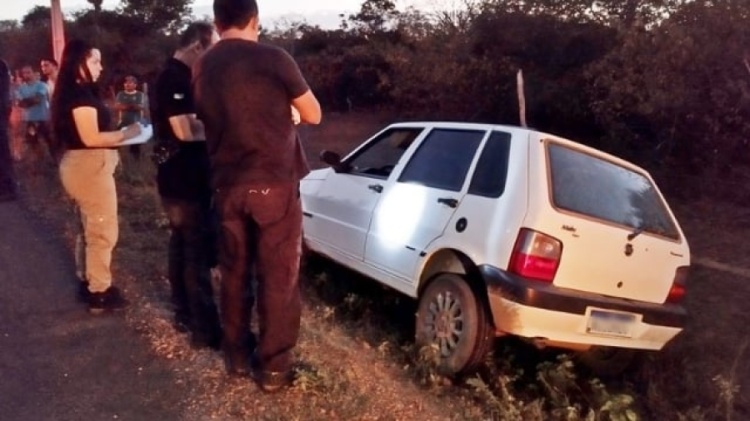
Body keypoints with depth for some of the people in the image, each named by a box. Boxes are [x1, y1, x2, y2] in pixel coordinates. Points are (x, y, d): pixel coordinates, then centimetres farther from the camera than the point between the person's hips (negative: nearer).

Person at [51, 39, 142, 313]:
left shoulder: (74, 92, 12)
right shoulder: (81, 94, -18)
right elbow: (91, 138, -24)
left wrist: (116, 137, 10)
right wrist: (126, 134, -13)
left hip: (83, 165, 10)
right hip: (89, 167, -10)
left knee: (92, 229, 20)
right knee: (104, 231, -1)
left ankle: (90, 282, 31)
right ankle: (99, 293, 7)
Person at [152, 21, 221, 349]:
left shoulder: (177, 76, 14)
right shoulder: (175, 78, -18)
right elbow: (186, 130, -26)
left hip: (181, 178, 11)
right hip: (185, 180, -11)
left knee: (182, 245, 16)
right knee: (199, 251, -7)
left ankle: (184, 313, 27)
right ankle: (205, 328, -1)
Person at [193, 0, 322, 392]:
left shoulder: (202, 68, 7)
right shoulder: (273, 59, -10)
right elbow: (313, 114, -2)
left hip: (226, 186, 5)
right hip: (273, 183, -5)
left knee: (233, 272, 17)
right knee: (278, 276, 5)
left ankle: (237, 355, 28)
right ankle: (272, 365, 13)